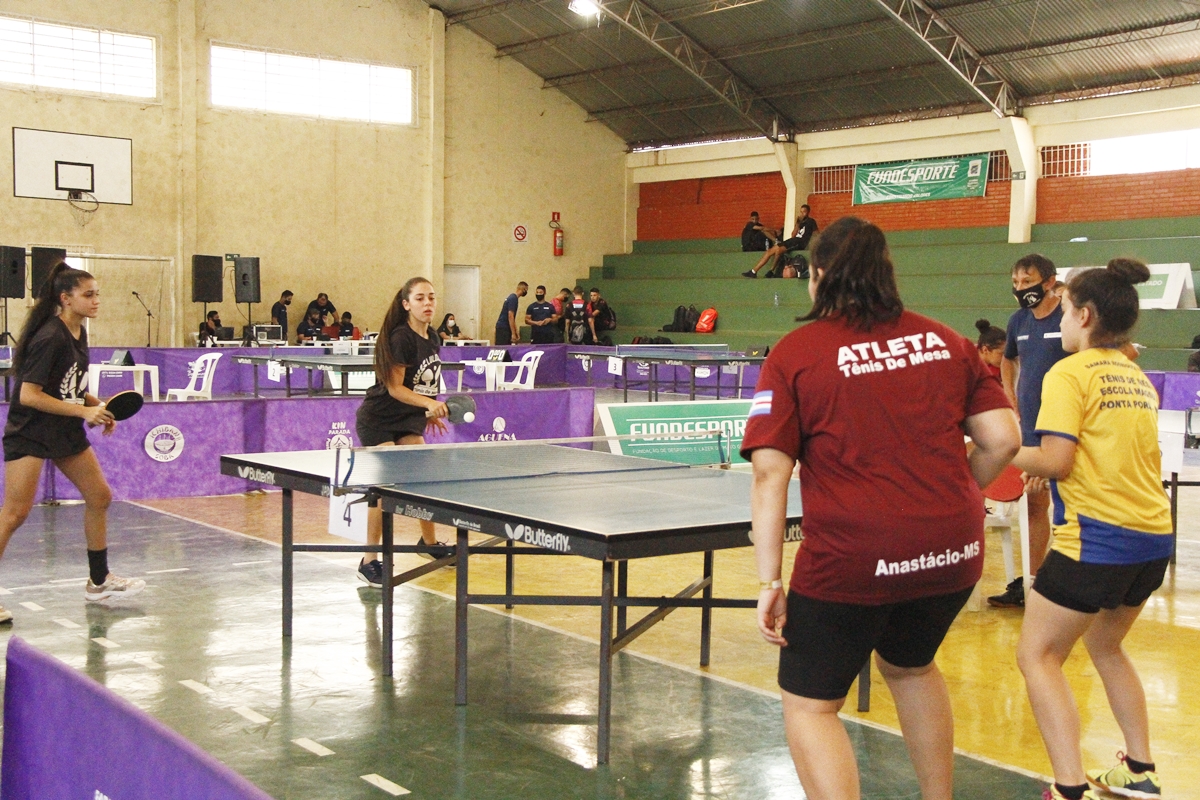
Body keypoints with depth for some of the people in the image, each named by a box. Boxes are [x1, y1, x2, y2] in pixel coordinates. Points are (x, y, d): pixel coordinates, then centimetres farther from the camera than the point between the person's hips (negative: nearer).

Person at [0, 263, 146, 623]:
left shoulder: (78, 333, 6)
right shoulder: (49, 337, -21)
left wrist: (98, 406, 2)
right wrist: (83, 411, -23)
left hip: (67, 432, 9)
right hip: (29, 433, -9)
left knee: (99, 497, 12)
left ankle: (99, 581, 26)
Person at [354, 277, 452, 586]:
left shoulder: (433, 338, 4)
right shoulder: (401, 337, -20)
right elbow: (395, 388, -21)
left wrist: (430, 412, 17)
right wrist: (430, 403, -30)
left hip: (408, 420, 8)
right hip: (378, 420, -8)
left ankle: (428, 542, 30)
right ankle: (370, 561, -5)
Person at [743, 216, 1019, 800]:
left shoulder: (794, 354, -5)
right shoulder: (945, 341, 6)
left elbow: (769, 474, -11)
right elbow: (1002, 440, 3)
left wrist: (769, 582, -9)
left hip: (852, 562, -5)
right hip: (954, 553, 6)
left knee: (809, 704, 11)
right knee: (910, 666, 32)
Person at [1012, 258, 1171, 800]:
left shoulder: (1069, 374, -9)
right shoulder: (1137, 378, 14)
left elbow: (1056, 462, -16)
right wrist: (1043, 467, 23)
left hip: (1098, 535, -8)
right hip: (1153, 536, 8)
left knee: (1037, 655, 1)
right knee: (1105, 646, 27)